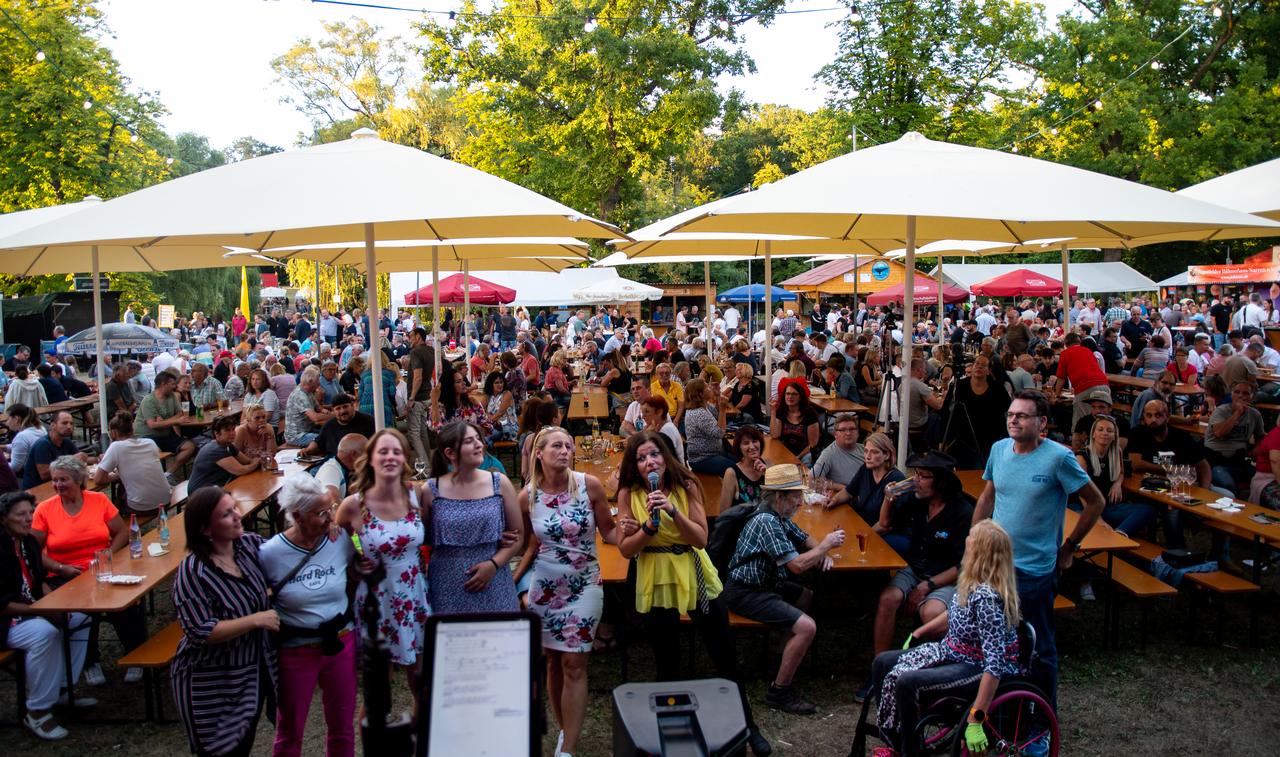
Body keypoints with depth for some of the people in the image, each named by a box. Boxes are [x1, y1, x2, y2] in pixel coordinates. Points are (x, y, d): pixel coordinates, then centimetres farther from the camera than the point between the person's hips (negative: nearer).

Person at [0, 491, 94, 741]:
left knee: (81, 618, 6)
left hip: (32, 610, 10)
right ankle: (37, 712, -20)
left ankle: (64, 687, 15)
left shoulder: (29, 541, 4)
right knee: (45, 632, -34)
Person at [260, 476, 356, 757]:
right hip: (295, 651, -2)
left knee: (342, 728, 16)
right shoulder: (270, 554, -16)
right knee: (289, 733, 16)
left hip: (341, 644, 2)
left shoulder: (342, 541, -10)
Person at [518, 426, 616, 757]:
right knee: (553, 661, 12)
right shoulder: (527, 496, -5)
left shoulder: (590, 485, -10)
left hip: (584, 584, -2)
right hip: (545, 584, 2)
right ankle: (565, 730, 29)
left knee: (574, 663, -4)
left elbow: (608, 532, -6)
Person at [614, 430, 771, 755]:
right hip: (655, 583, -1)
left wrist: (673, 511, -26)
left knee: (726, 657, 11)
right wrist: (651, 525, -25)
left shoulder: (686, 485, -8)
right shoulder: (629, 494, -9)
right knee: (667, 664, 12)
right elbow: (626, 549, -10)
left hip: (695, 577, 1)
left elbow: (701, 539, -13)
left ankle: (747, 726, 29)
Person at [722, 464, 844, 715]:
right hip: (745, 593, -11)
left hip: (764, 583, 11)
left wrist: (823, 552, 0)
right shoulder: (766, 521, -24)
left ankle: (788, 656, 31)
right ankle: (779, 692, -5)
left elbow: (803, 538, 21)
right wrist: (826, 545, -13)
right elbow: (797, 565, -26)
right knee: (806, 627, -19)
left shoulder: (778, 516, 7)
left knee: (808, 596, 24)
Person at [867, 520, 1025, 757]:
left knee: (907, 682, -27)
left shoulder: (987, 597, -30)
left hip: (978, 669, -9)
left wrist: (976, 721, -33)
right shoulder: (972, 583, -3)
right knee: (882, 663, 4)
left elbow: (995, 664, -32)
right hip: (952, 652, 9)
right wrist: (917, 633, 24)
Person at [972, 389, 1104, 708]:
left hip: (1035, 570, -5)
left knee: (1039, 647, 9)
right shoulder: (999, 449, 1)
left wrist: (1068, 547, -4)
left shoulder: (1058, 457, -14)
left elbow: (1095, 503, -5)